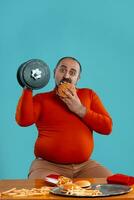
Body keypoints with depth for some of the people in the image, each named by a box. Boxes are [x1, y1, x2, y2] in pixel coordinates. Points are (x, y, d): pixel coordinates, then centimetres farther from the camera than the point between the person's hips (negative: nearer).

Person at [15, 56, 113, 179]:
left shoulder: (89, 94, 13)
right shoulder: (40, 99, 6)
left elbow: (107, 127, 4)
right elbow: (23, 121, -13)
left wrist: (80, 110, -6)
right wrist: (28, 89, -11)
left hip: (85, 166, 3)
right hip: (47, 165, -3)